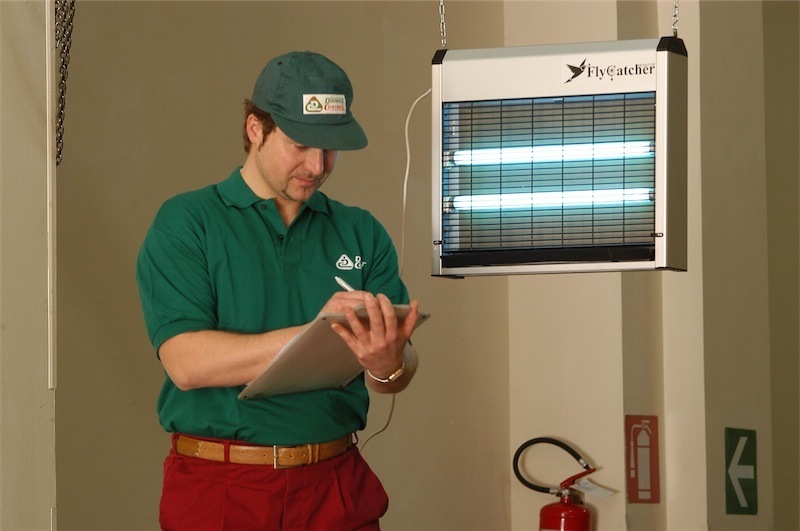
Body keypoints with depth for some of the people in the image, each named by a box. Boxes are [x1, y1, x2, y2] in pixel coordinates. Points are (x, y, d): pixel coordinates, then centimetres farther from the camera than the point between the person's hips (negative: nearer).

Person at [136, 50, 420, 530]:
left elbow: (402, 375, 1)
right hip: (220, 486, -3)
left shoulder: (362, 234, 8)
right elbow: (186, 362, -15)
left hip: (337, 487, 3)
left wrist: (387, 363, -23)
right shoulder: (185, 225, -2)